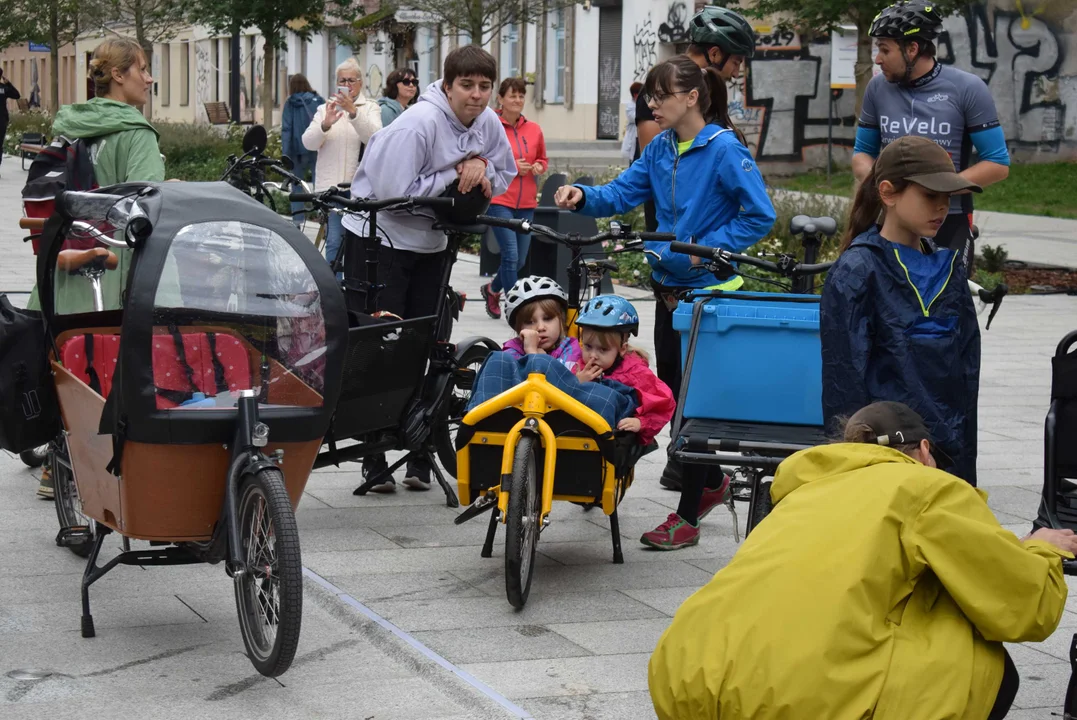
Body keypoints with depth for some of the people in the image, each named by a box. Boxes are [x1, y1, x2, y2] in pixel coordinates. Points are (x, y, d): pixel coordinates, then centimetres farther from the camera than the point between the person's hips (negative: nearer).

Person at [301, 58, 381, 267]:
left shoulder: (370, 109, 8)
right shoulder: (325, 109, 14)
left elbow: (374, 137, -13)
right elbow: (308, 143, 1)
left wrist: (353, 111, -27)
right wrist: (325, 124, -20)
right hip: (331, 185, 1)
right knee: (334, 240, -2)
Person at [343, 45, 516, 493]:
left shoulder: (488, 124, -1)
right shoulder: (418, 125, -24)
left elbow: (506, 174, 11)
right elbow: (398, 192, -27)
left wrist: (480, 170, -12)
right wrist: (454, 176, -19)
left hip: (431, 244, 7)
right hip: (380, 239, -7)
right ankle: (374, 458, 0)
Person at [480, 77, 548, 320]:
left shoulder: (534, 129, 6)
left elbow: (543, 158, 21)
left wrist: (539, 167, -2)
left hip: (526, 204, 5)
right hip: (499, 201, -5)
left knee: (519, 259, 12)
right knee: (511, 255, -12)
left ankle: (492, 289, 38)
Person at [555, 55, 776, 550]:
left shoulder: (724, 150, -14)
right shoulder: (661, 149, 8)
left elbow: (760, 216, -16)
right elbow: (621, 193, 3)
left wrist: (704, 248, -18)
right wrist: (582, 196, -15)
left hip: (709, 289, -8)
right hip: (669, 286, 8)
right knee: (670, 391, 14)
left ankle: (687, 518, 4)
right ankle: (712, 482, 36)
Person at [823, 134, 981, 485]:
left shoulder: (949, 271, 13)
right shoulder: (855, 272, -6)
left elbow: (967, 365, 17)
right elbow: (844, 375, -8)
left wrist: (967, 463, 14)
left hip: (949, 447, 6)